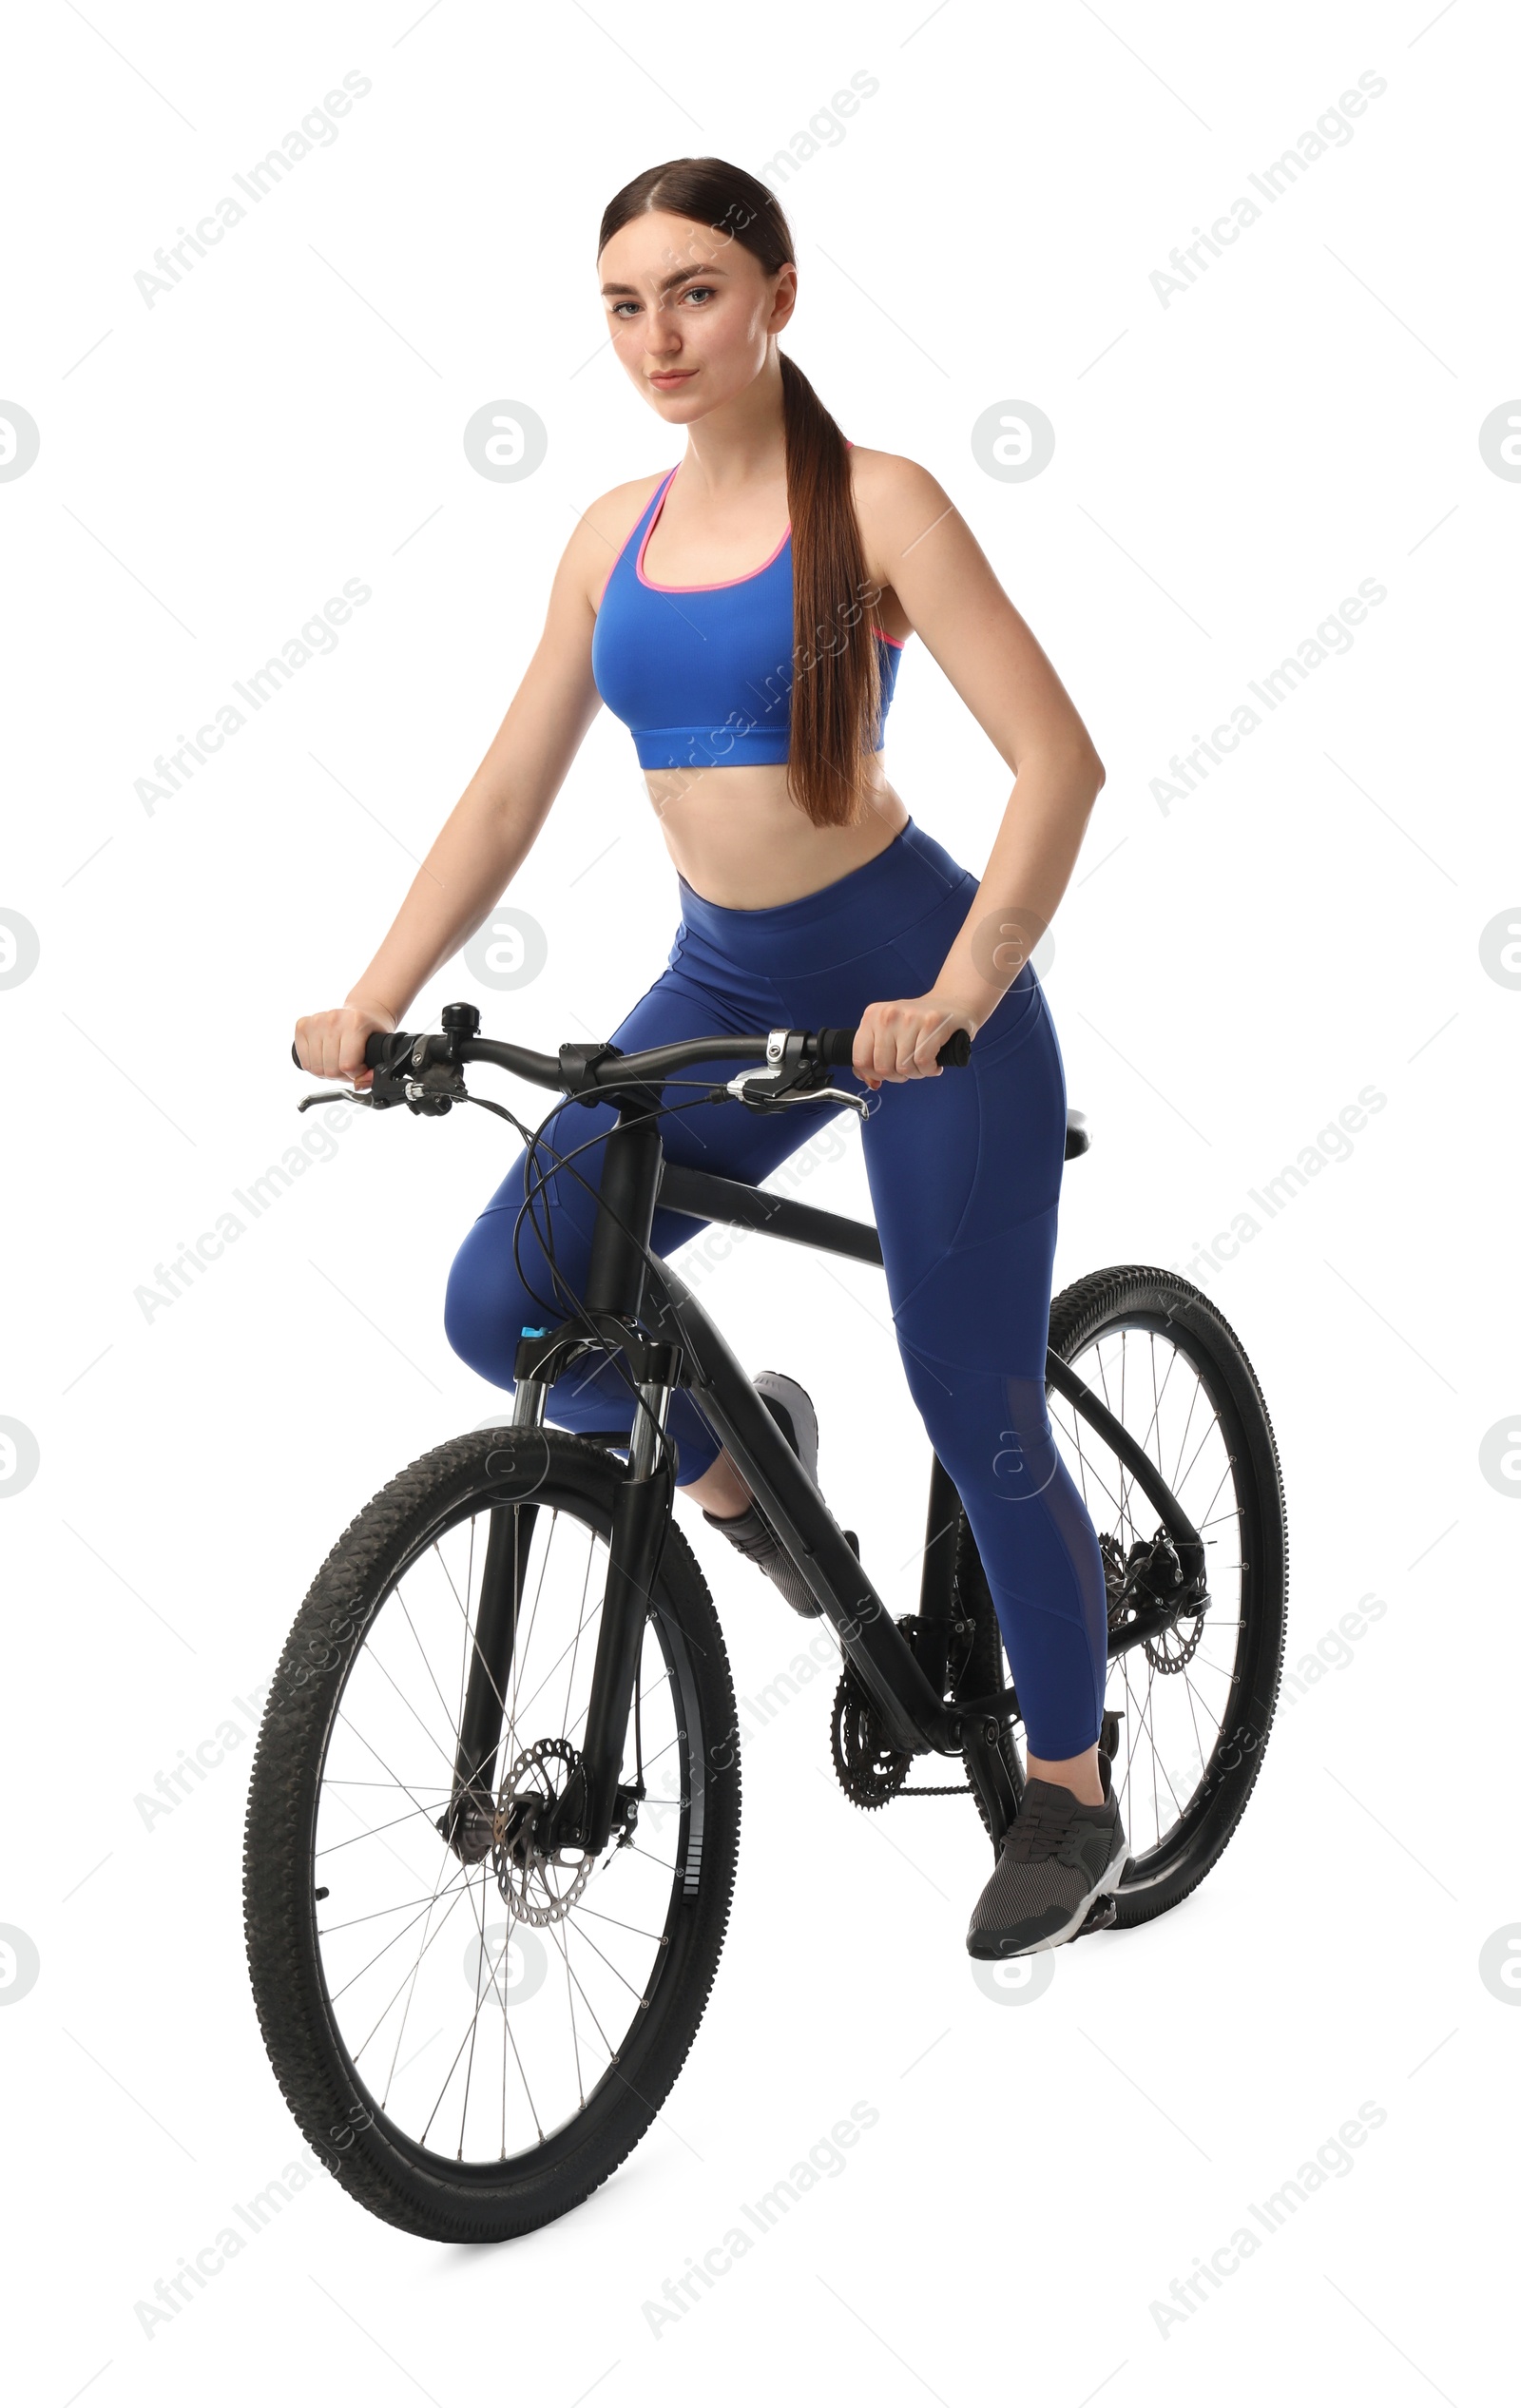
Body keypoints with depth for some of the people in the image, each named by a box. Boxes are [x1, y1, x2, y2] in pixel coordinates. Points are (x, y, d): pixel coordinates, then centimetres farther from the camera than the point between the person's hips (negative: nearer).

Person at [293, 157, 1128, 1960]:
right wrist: (373, 1003, -2)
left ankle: (1069, 1793, 22)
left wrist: (953, 1000, -29)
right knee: (499, 1307, -9)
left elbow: (1058, 760, -17)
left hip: (916, 982, -5)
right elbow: (505, 799, 8)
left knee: (978, 1419, -1)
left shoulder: (873, 505, -11)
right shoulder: (615, 535, 6)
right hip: (724, 988, 5)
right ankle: (734, 1453, 22)